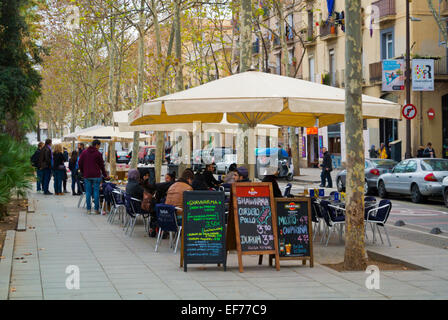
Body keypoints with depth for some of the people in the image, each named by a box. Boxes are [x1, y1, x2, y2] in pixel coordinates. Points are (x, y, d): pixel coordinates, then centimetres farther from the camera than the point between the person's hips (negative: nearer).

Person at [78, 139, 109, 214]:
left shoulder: (84, 152, 6)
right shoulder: (98, 153, -4)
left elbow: (80, 163, 6)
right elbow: (101, 165, 1)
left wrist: (83, 173, 17)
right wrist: (105, 175, 11)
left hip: (87, 176, 3)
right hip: (96, 176, -3)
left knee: (88, 192, 5)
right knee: (96, 191, 1)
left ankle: (88, 209, 4)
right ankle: (96, 209, 0)